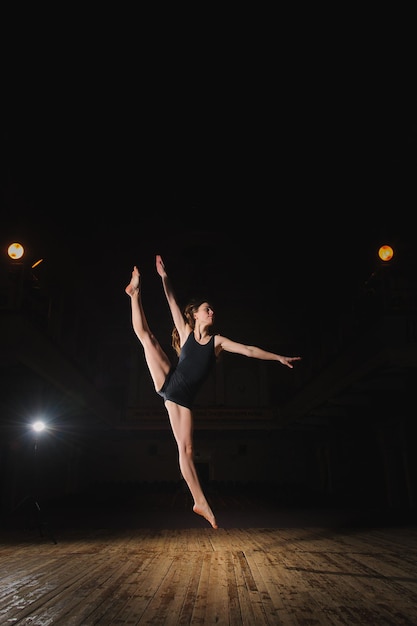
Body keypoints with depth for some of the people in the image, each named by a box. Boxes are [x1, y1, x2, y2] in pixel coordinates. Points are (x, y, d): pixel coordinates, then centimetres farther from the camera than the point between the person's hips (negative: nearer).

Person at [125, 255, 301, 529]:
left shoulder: (217, 341, 6)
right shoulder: (186, 332, 5)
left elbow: (249, 350, 3)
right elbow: (173, 304, 1)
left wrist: (278, 357, 0)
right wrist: (164, 277, -4)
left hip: (183, 399, 1)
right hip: (168, 383, -1)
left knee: (186, 449, -4)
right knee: (146, 335, -1)